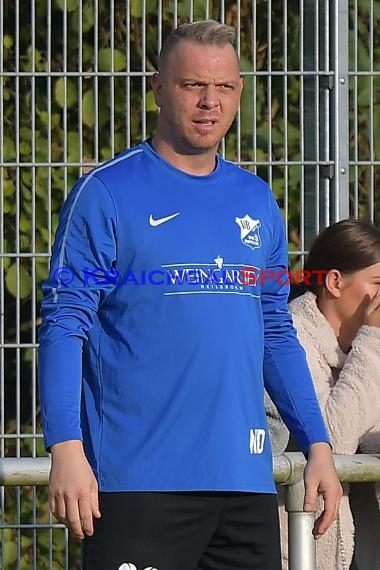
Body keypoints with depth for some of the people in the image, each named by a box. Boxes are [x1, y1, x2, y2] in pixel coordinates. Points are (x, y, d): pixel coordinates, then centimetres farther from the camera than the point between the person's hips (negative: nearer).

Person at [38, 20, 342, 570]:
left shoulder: (257, 201, 15)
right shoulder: (106, 194, -1)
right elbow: (64, 325, -6)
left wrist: (318, 447, 13)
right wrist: (67, 449, -16)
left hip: (246, 481, 5)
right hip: (137, 482, -5)